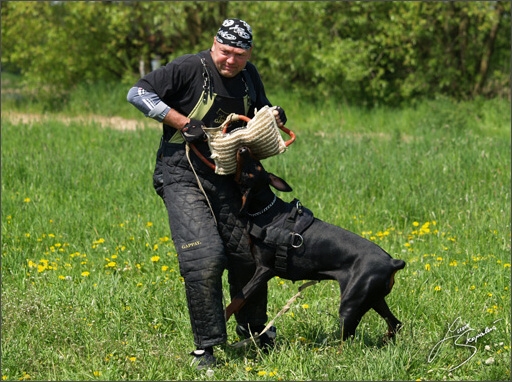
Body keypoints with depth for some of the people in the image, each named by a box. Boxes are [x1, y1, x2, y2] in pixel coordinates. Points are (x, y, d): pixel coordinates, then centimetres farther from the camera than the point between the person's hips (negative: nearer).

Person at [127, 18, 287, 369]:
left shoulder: (249, 76, 5)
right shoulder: (189, 69, -16)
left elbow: (260, 110, 24)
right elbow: (138, 94, -18)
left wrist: (273, 116, -1)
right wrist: (184, 122, -22)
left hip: (225, 176, 7)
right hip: (183, 176, -6)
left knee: (247, 255, 12)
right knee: (204, 257, -19)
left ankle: (253, 328, 35)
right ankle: (206, 346, -8)